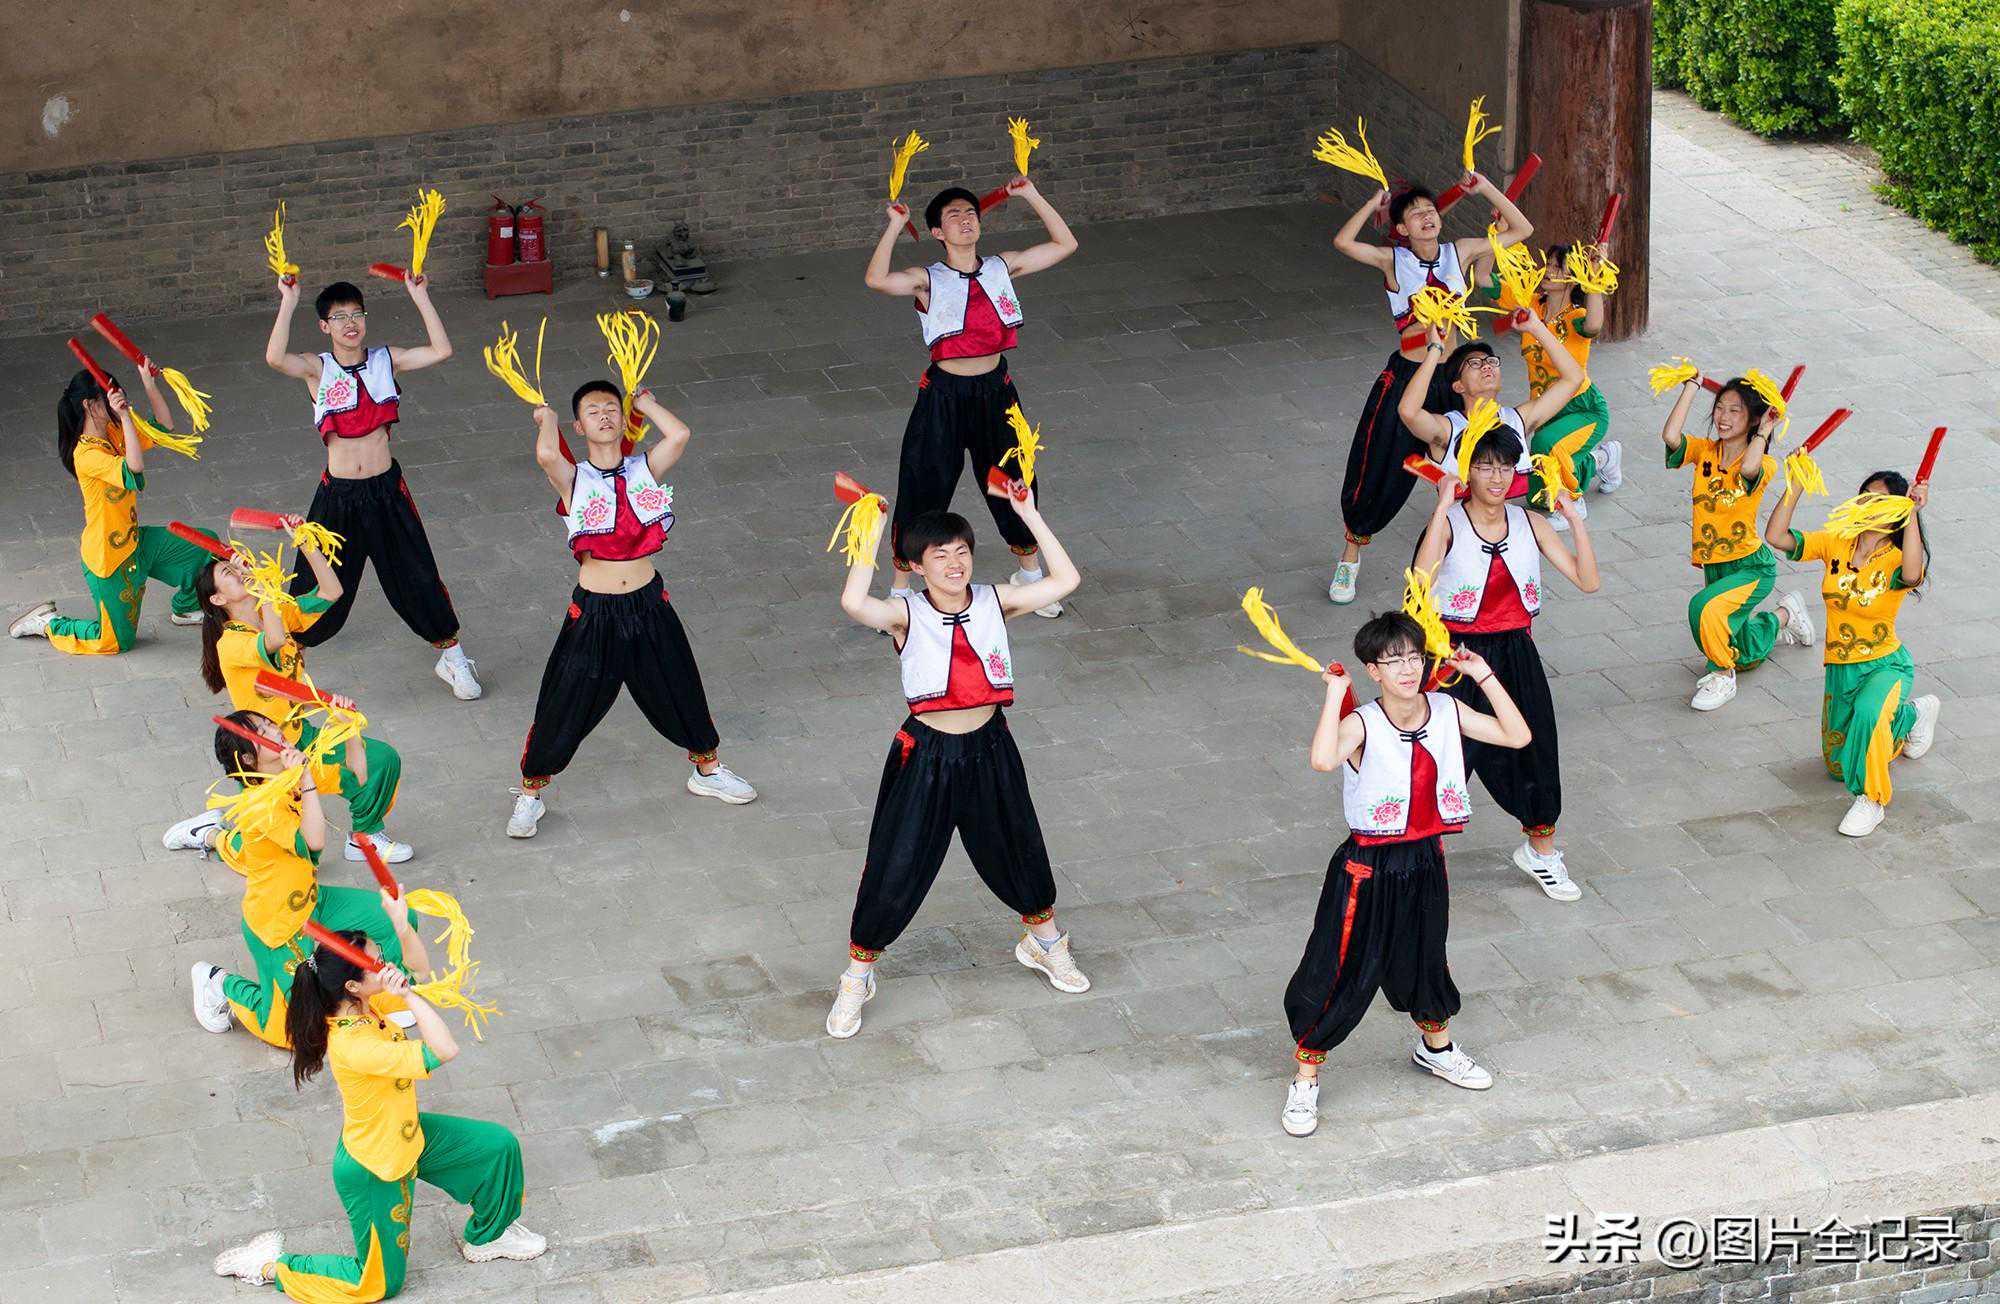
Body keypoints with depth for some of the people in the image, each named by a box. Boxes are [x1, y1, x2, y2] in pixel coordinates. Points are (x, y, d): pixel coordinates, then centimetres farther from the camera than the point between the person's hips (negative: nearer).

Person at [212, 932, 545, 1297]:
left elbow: (417, 966, 2)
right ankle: (270, 1265, 21)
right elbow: (445, 1051, -43)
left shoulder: (358, 1006, -15)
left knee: (499, 1144, 12)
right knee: (378, 1285, 11)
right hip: (373, 1171, -8)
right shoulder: (353, 1046, -41)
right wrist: (408, 996, -40)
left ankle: (487, 1238, 35)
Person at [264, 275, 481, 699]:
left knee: (417, 575, 8)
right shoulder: (317, 369, -6)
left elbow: (441, 350, -11)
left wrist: (419, 296, -14)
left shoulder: (385, 360, 1)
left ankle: (451, 655, 25)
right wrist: (288, 302, -28)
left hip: (386, 489, 1)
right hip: (338, 494, -1)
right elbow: (275, 358, -26)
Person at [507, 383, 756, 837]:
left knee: (680, 692, 20)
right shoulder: (573, 479, -11)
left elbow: (679, 435, -23)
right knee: (564, 707, 6)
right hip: (594, 612, -3)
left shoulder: (645, 469, -4)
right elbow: (546, 454, -33)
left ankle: (707, 770, 45)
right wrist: (546, 418, -13)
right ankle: (529, 795, 26)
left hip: (648, 606, 3)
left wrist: (644, 402, -7)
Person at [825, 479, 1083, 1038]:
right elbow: (853, 603, -35)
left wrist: (1029, 515, -14)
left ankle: (1044, 942, 50)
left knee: (1017, 851, 21)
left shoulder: (994, 602, -5)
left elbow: (1065, 581, -11)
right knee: (895, 870, 3)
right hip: (926, 755, -3)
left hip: (989, 751, 3)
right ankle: (857, 977, 25)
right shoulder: (907, 614, -15)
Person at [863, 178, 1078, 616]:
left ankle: (1029, 574, 40)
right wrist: (895, 226, -28)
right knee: (924, 492, 4)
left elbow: (1065, 244, 4)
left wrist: (1032, 197, -3)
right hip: (944, 396, -3)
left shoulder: (1002, 268, 2)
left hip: (996, 393, 3)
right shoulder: (927, 280, -9)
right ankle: (901, 588, 21)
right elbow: (876, 280, -29)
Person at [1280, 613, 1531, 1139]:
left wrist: (1484, 676, -7)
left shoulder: (1447, 712, -4)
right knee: (1339, 976, 1)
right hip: (1367, 869, -5)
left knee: (1425, 962, 24)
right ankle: (1305, 1082, 15)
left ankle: (1436, 1047, 52)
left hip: (1424, 863, 5)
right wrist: (1335, 693, -34)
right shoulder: (1362, 725, -20)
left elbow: (1517, 736, -4)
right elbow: (1323, 760, -41)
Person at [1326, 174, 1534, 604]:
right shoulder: (1394, 260, -4)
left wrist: (1486, 189, -3)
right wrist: (1374, 204, -13)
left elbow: (1521, 229, 4)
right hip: (1406, 376, -2)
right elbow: (1343, 242, -20)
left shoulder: (1461, 252, 3)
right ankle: (1350, 559, 19)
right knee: (1378, 473, 2)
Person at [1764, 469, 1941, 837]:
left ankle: (1871, 800, -20)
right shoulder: (1837, 544, -6)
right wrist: (1796, 486, -20)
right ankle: (1912, 714, 46)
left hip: (1885, 667, -6)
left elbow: (1911, 575, -44)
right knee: (1838, 766, 22)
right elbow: (1776, 537, -14)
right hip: (1840, 668, 6)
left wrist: (1912, 514, -43)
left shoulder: (1896, 558, -18)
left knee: (1868, 712, -42)